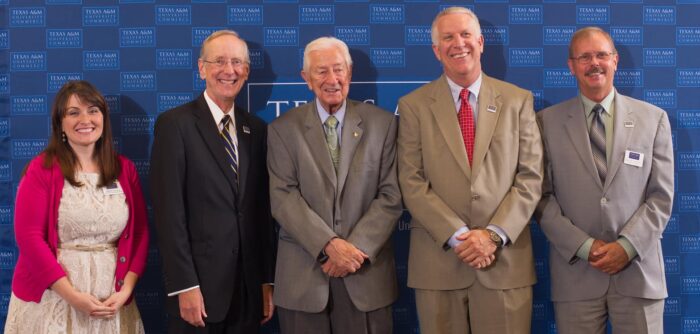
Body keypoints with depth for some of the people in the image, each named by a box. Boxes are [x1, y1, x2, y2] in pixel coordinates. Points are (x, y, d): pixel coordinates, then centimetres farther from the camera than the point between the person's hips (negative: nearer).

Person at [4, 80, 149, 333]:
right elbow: (29, 235, -10)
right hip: (52, 298, -3)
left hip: (111, 302, 3)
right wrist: (72, 295, -14)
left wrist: (125, 291, -7)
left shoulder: (125, 169, 6)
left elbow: (140, 233, 5)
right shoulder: (42, 169, -4)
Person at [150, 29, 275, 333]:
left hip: (249, 288, 5)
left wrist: (267, 279, 8)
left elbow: (263, 211, 11)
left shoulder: (256, 129, 10)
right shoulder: (174, 124, -7)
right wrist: (184, 286, -16)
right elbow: (169, 211, -12)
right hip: (198, 285, -5)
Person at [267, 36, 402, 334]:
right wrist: (330, 245, -17)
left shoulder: (382, 123, 4)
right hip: (303, 275, 0)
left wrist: (357, 248, -12)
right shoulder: (283, 130, 2)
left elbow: (391, 195, -1)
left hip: (367, 273, 1)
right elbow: (283, 198, -6)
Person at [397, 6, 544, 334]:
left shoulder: (517, 100, 7)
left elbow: (530, 178, 2)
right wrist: (457, 236, -12)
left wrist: (494, 235, -10)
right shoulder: (413, 106, 4)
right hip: (438, 261, 0)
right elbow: (412, 184, -2)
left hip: (505, 260, 1)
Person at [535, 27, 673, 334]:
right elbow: (542, 196, 0)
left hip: (638, 269, 1)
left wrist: (627, 246, -9)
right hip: (575, 271, 0)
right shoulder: (548, 121, 3)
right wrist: (584, 246, -10)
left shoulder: (653, 119, 5)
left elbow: (661, 196, 2)